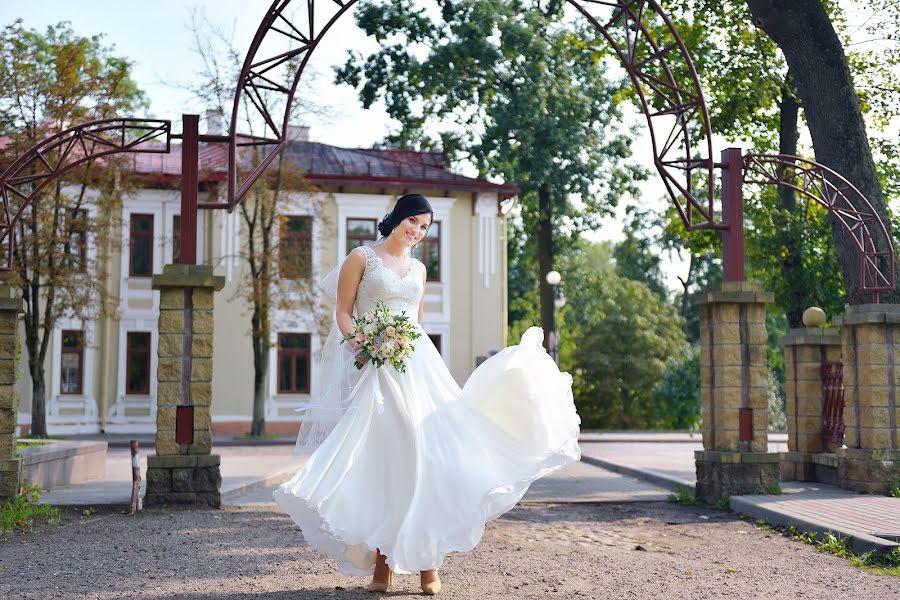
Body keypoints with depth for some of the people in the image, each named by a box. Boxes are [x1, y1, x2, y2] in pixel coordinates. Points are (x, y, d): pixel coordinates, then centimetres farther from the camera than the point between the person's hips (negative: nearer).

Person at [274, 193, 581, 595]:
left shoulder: (418, 269, 20)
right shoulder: (362, 257, 6)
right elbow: (343, 312, 1)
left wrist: (425, 362, 15)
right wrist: (362, 346, -16)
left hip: (416, 367, 4)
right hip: (375, 369, -4)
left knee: (422, 455, -4)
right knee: (379, 459, -5)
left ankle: (426, 558, 1)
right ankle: (382, 561, 1)